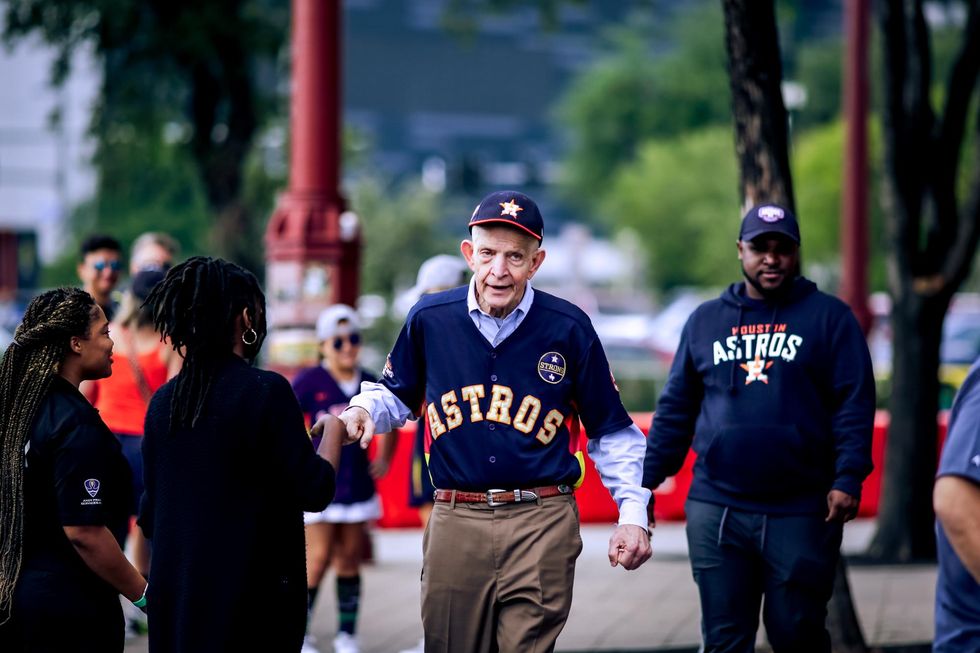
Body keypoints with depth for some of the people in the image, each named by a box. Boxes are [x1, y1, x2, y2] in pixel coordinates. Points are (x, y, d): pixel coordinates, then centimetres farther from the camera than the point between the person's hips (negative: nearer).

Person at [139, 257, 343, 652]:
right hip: (252, 589, -6)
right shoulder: (267, 391, -12)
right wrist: (334, 435, 6)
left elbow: (149, 516, 12)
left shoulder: (164, 400, 5)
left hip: (175, 593, 6)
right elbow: (314, 492, -11)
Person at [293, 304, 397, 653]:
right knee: (319, 559, -7)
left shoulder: (369, 385, 7)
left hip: (358, 486, 4)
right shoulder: (309, 382, -6)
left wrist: (384, 459, 15)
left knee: (349, 562, 8)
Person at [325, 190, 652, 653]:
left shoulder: (568, 329, 1)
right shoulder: (430, 319, 4)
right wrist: (363, 411, 1)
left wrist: (633, 514, 2)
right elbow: (396, 394, 23)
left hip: (541, 524, -2)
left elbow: (610, 432, 10)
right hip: (455, 523, 2)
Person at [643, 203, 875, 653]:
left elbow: (854, 406, -3)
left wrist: (849, 479, -13)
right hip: (715, 511, 3)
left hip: (801, 513, -3)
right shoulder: (705, 320, 13)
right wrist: (646, 481, 7)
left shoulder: (828, 317, 3)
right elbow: (675, 409, 14)